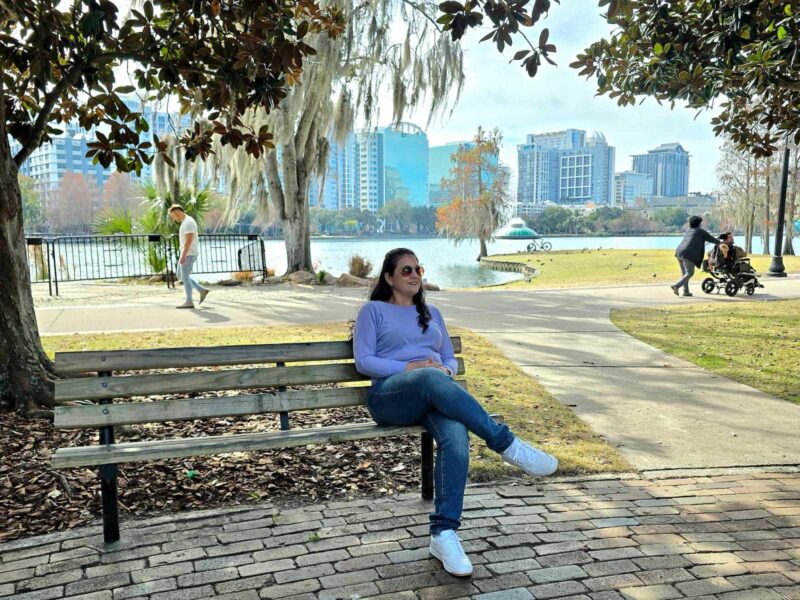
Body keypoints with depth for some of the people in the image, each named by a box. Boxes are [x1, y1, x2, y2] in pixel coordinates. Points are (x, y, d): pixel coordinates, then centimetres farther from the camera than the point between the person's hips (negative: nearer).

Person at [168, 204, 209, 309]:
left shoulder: (188, 222, -18)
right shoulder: (186, 222, 16)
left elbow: (189, 240, -25)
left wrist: (183, 256, -27)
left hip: (189, 254, -10)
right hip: (187, 254, 10)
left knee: (185, 277, -6)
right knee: (180, 276, 13)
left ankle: (189, 302, -1)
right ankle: (202, 291, 14)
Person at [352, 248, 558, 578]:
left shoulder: (431, 313, 29)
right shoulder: (373, 311, 15)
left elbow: (450, 358, 24)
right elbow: (363, 361, 3)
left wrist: (446, 371, -2)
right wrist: (410, 368, -11)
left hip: (438, 397, 4)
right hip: (390, 396, -3)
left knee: (456, 439, -34)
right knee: (431, 378, -41)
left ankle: (444, 534, -37)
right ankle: (506, 443, -37)